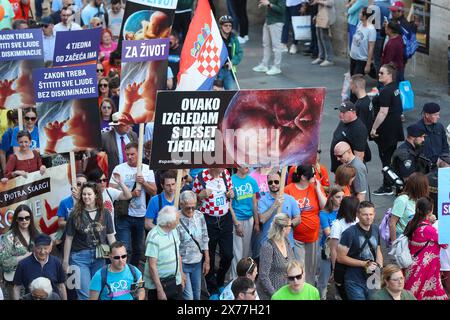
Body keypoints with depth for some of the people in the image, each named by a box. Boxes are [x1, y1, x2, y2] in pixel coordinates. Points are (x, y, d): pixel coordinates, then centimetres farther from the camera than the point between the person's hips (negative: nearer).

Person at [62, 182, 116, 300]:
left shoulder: (105, 214, 3)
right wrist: (65, 261, 2)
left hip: (99, 258, 2)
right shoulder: (76, 215, -3)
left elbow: (111, 237, 7)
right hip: (80, 257, -2)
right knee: (85, 294, -8)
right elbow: (69, 238, 1)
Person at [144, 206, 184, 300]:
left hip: (176, 282, 7)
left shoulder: (174, 231, 3)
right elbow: (152, 266, -20)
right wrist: (160, 290, -20)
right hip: (160, 283, -7)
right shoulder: (153, 237, -21)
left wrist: (181, 276, 16)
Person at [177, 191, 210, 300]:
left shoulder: (199, 216, -3)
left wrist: (207, 260, 9)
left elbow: (205, 240, 8)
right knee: (188, 297, -6)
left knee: (196, 295, 14)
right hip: (182, 263, -5)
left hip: (197, 262, 5)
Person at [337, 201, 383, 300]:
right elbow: (341, 258, -15)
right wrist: (364, 264, -14)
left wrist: (379, 266, -1)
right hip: (355, 283, -6)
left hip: (372, 281, 6)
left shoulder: (375, 229, 6)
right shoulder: (350, 233, -14)